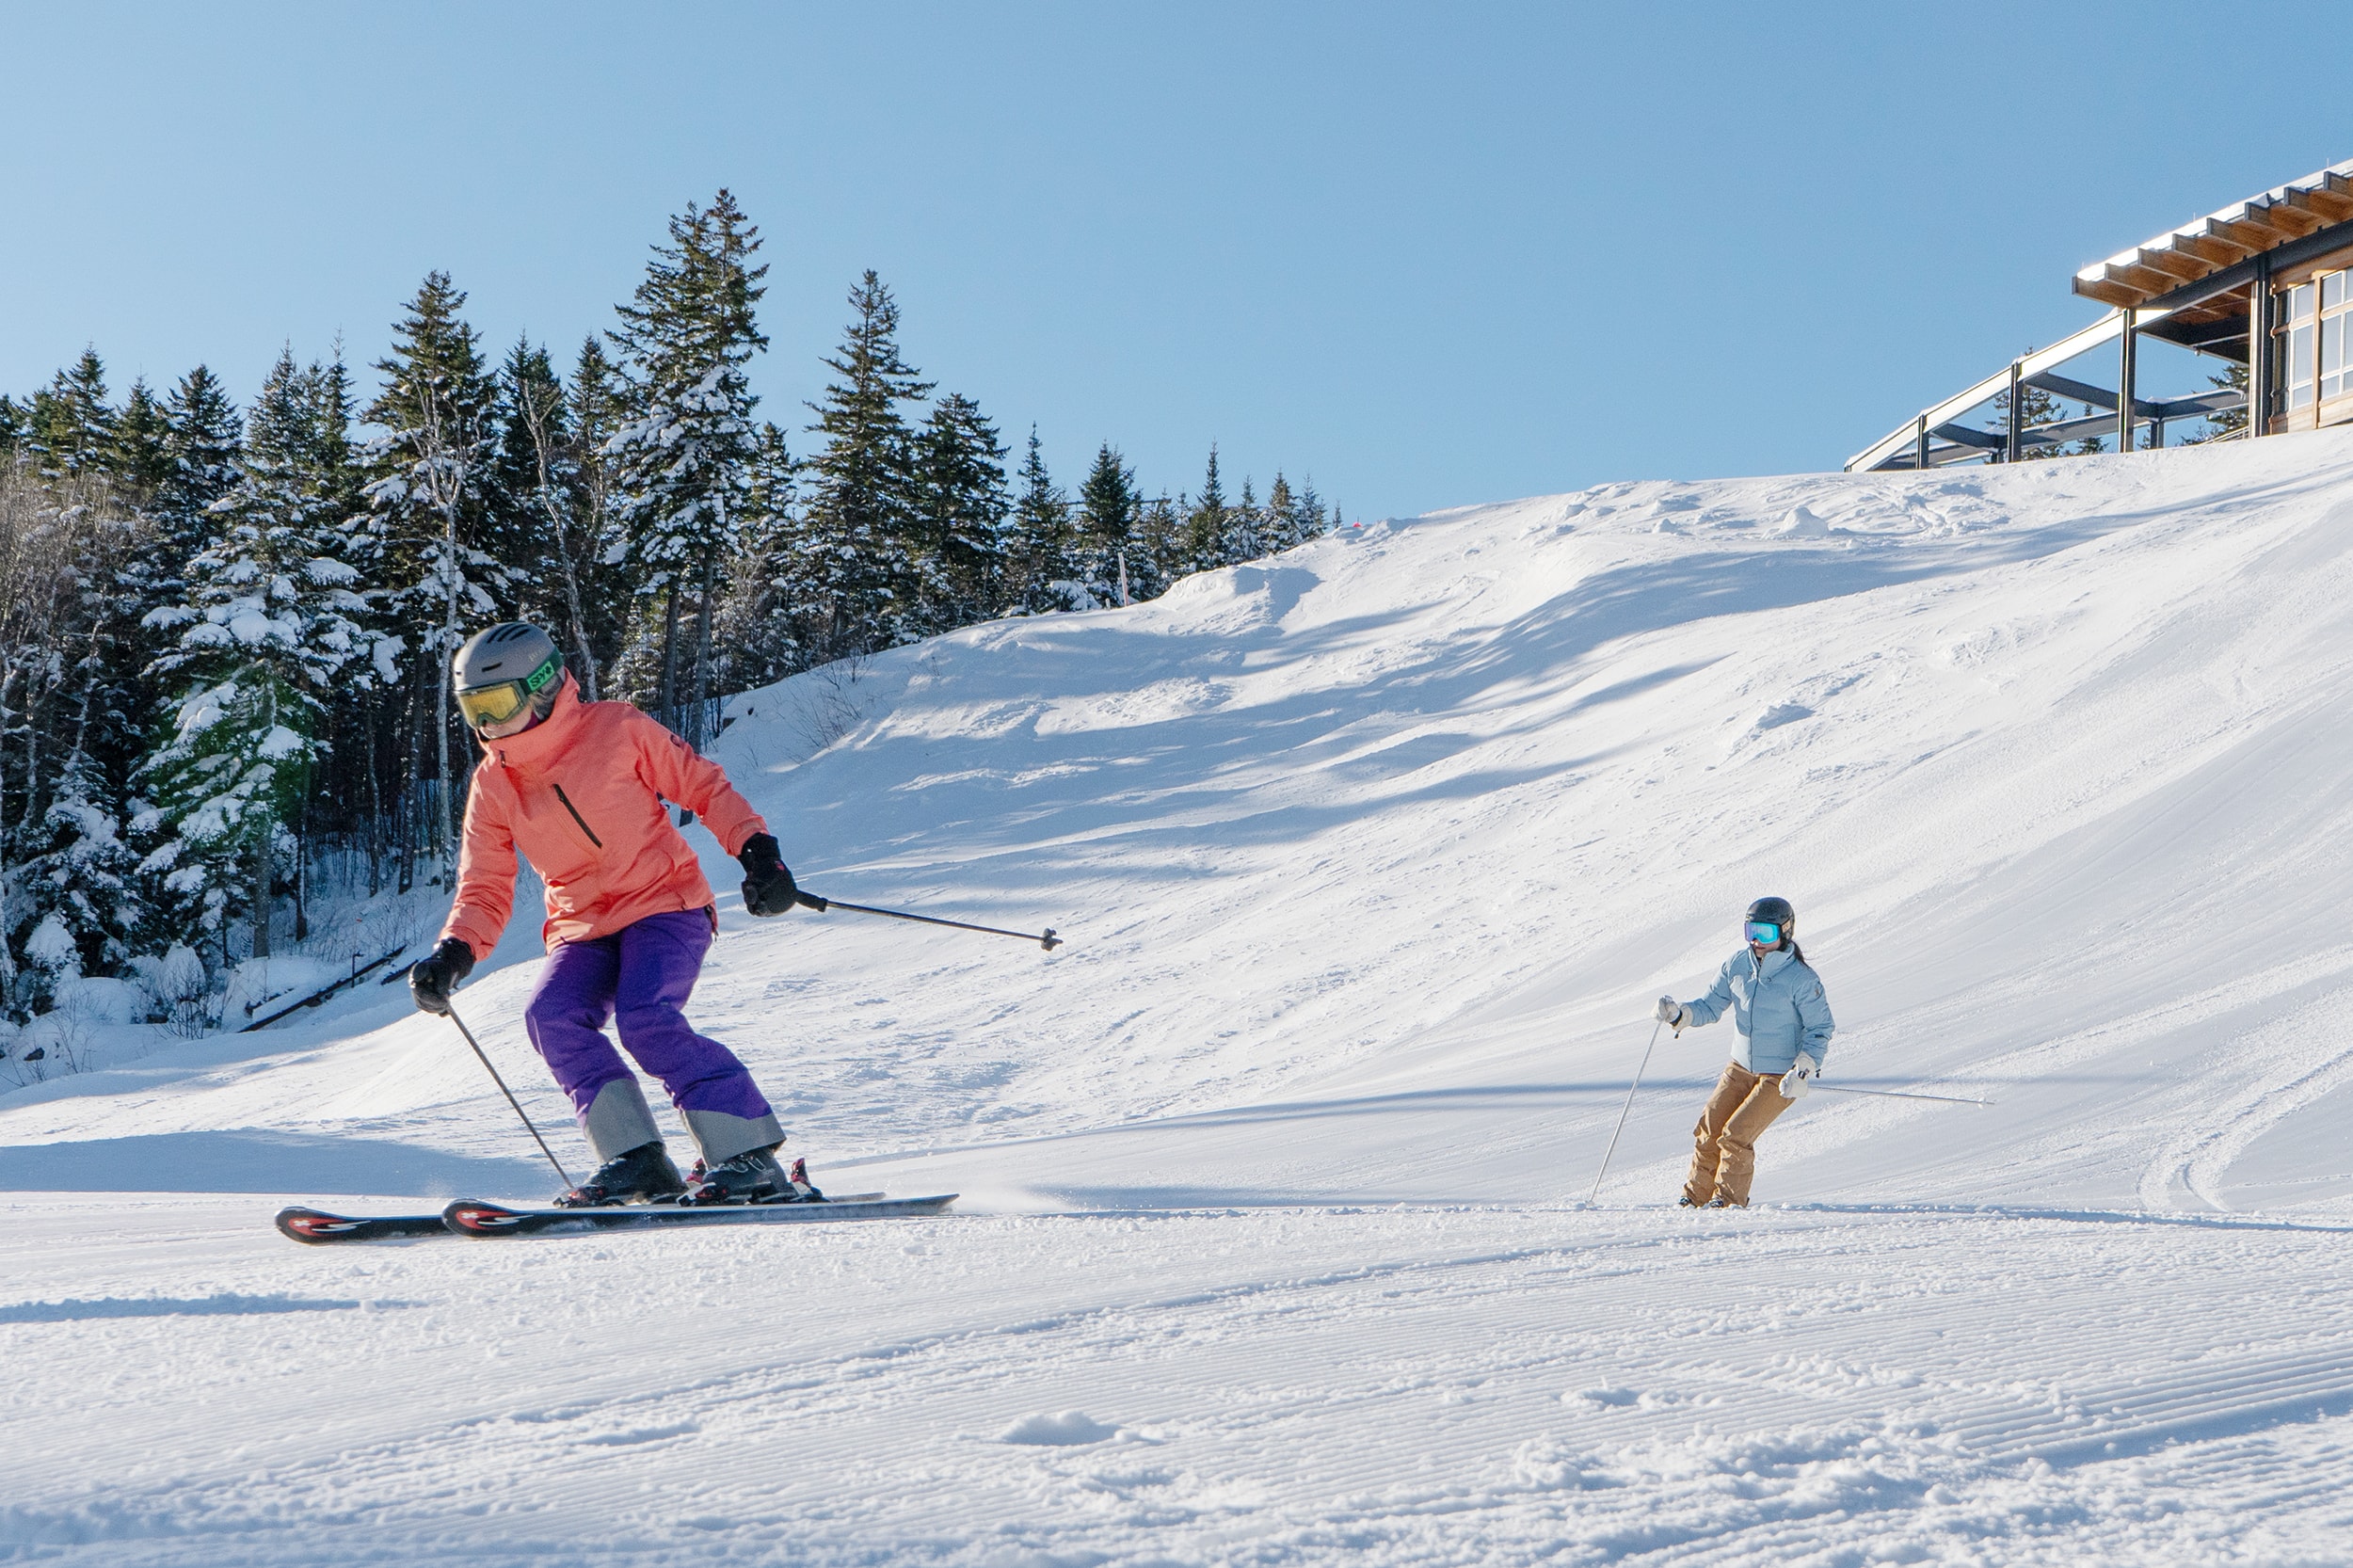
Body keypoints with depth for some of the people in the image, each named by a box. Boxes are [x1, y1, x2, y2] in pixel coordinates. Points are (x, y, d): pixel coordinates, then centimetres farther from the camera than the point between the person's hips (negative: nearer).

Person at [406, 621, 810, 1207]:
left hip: (665, 904, -5)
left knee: (646, 1019, -29)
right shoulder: (493, 787, 5)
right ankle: (638, 1163, -20)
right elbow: (484, 893, 6)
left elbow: (704, 786, 0)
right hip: (582, 931, 5)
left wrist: (755, 848, -14)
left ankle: (749, 1158, -24)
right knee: (551, 1017, -24)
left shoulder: (618, 730, -7)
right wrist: (453, 955, -13)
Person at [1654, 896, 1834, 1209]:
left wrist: (1803, 1071, -23)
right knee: (1709, 1129, -1)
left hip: (1780, 1077, -6)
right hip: (1740, 1068, 6)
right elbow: (1710, 1007, 6)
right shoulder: (1736, 965, -2)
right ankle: (1696, 1197, 13)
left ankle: (1730, 1200, 3)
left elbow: (1821, 1028, -12)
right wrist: (1678, 1013, -13)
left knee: (1736, 1135, -15)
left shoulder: (1801, 978, -17)